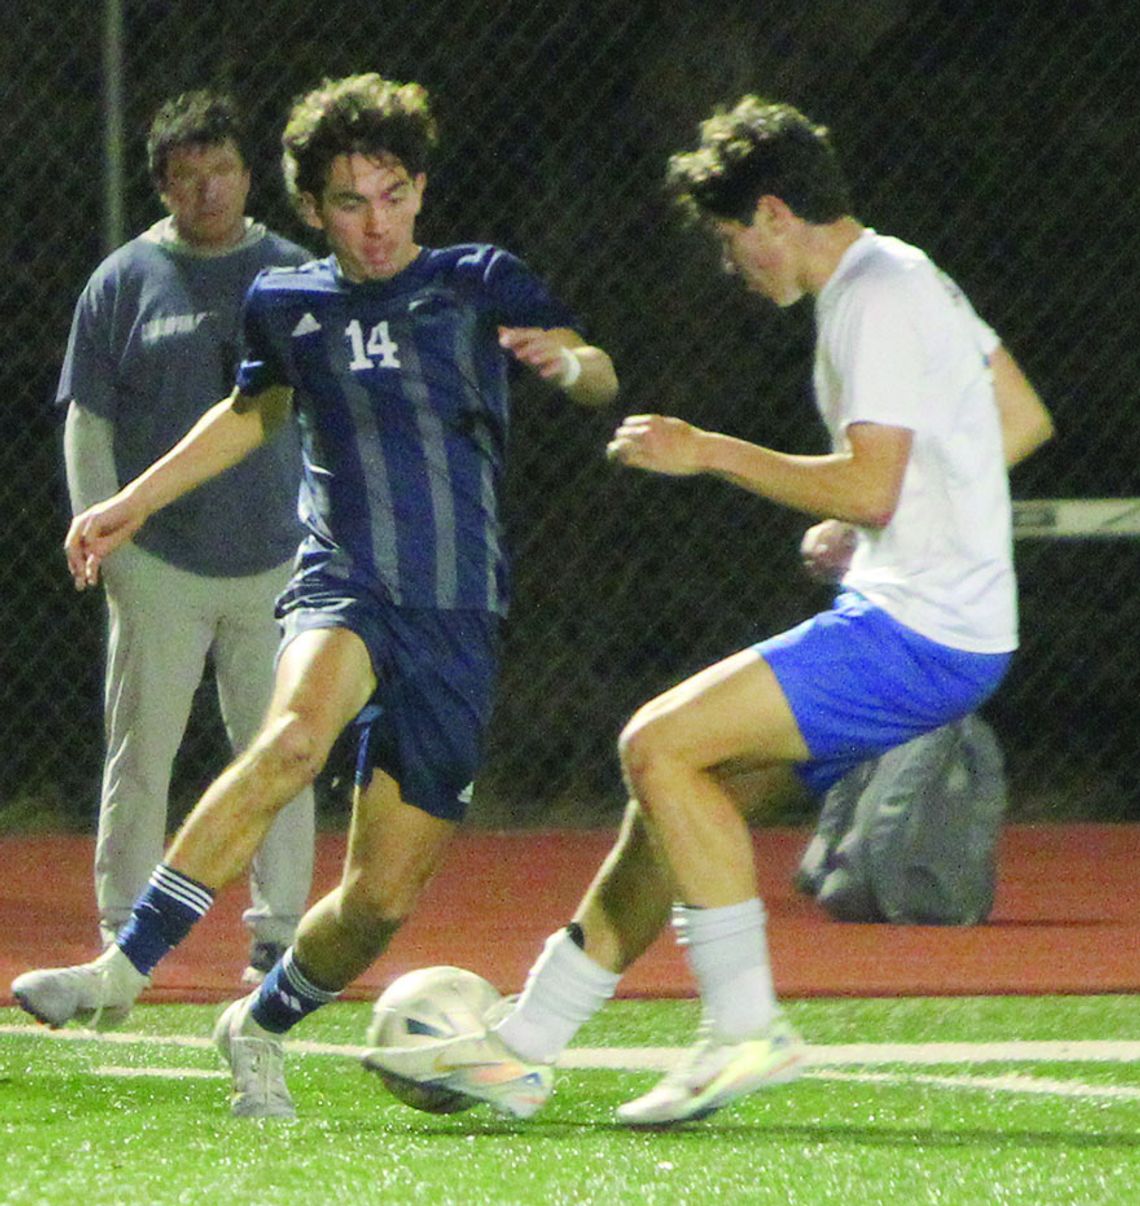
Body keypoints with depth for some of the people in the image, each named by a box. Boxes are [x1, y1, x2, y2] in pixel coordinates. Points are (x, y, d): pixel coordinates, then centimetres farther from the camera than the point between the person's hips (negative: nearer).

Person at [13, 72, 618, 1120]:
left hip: (459, 618, 0)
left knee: (385, 894, -3)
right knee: (296, 733, -36)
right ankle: (123, 969, -36)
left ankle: (261, 1026, 26)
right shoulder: (285, 304, 13)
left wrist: (567, 360, -30)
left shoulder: (479, 283, 5)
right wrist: (132, 504, 34)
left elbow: (597, 378, -6)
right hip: (343, 584, 0)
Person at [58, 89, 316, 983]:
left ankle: (278, 930, 8)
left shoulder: (297, 279, 9)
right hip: (158, 564, -1)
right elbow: (88, 422, 7)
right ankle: (124, 934, 6)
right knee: (141, 751, -1)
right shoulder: (124, 281, 6)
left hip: (277, 563, 1)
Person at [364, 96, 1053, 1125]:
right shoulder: (907, 279, 17)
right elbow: (1024, 421, 26)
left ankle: (746, 1028, -12)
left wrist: (711, 453, -14)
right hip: (915, 619, 10)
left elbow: (869, 490, -23)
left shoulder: (876, 299, -15)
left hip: (920, 635, -10)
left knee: (660, 744, -15)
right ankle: (523, 1044, 16)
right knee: (681, 777, 11)